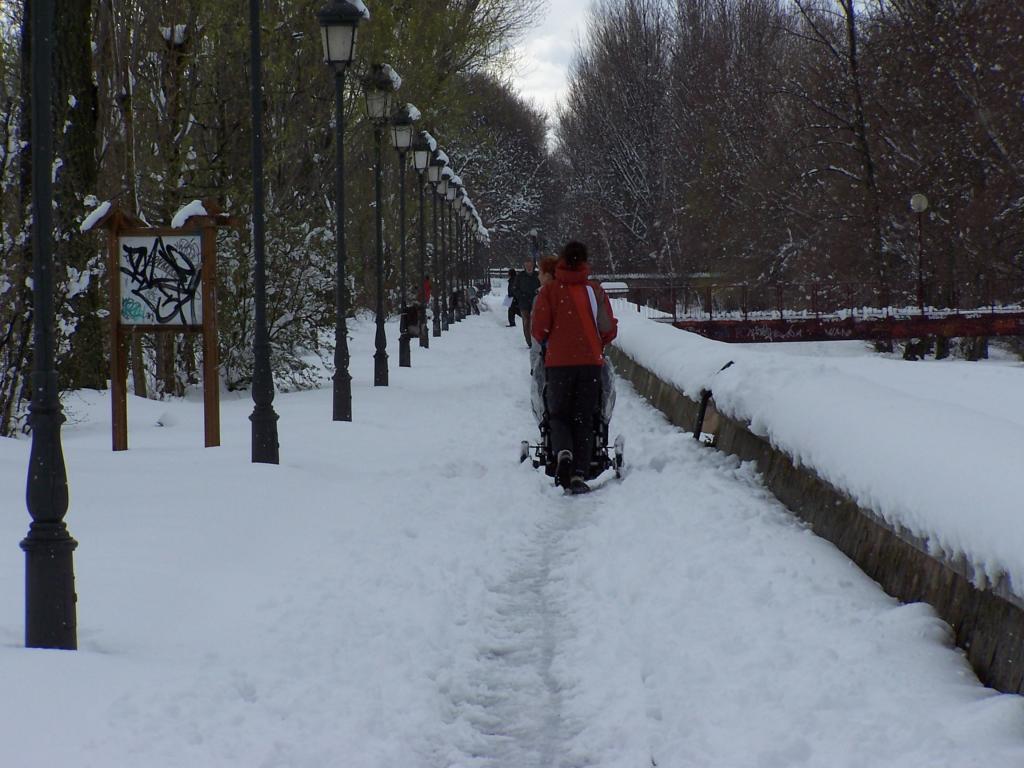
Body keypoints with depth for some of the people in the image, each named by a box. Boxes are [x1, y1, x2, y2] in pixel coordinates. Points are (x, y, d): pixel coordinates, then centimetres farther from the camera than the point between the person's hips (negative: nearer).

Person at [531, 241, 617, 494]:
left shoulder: (549, 290, -2)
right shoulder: (595, 290, 1)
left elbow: (539, 329, -6)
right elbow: (609, 330, 1)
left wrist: (546, 343, 17)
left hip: (559, 362, -1)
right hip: (590, 362, 1)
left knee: (559, 415, 12)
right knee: (584, 418, 8)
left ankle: (563, 452, -18)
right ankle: (579, 474, -1)